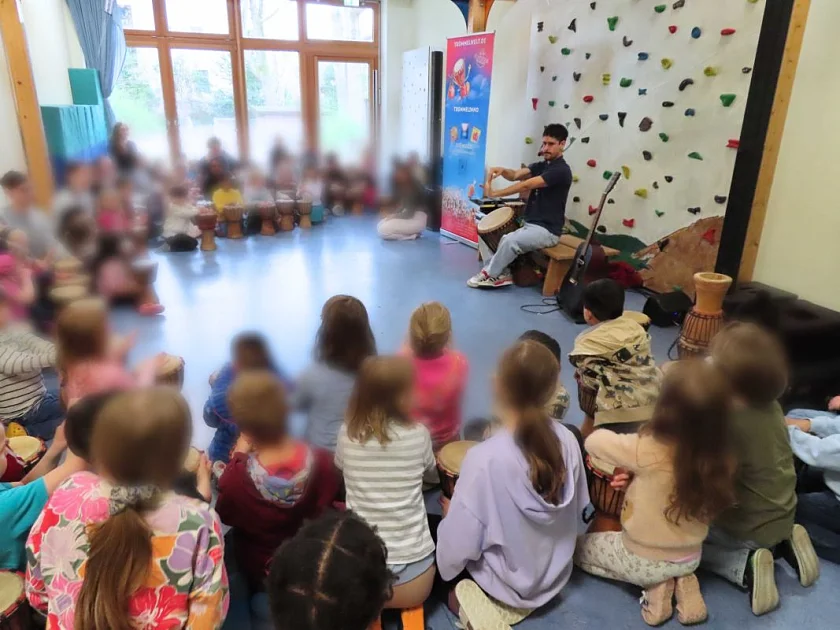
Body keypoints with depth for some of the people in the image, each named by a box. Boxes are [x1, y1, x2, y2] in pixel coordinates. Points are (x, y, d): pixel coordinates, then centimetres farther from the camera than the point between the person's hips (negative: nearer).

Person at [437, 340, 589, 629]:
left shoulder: (485, 459, -34)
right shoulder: (568, 441, -19)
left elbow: (458, 548, -25)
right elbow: (580, 519, -3)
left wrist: (451, 516, -4)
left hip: (506, 584, -5)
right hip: (555, 577, 5)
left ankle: (486, 603, 4)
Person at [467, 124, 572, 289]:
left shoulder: (561, 170, -15)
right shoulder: (541, 165, 13)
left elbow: (526, 185, -22)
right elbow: (516, 175, -1)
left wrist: (494, 193, -22)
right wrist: (503, 171, -25)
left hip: (547, 230, -9)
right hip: (528, 225, 9)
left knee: (511, 241, -34)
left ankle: (490, 275, -13)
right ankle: (501, 273, -5)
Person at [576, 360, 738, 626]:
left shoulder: (647, 450, -34)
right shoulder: (723, 456, -20)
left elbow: (593, 441, -18)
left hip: (643, 561, -4)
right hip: (691, 558, 5)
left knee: (581, 547, 22)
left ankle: (656, 585, 6)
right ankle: (682, 581, 11)